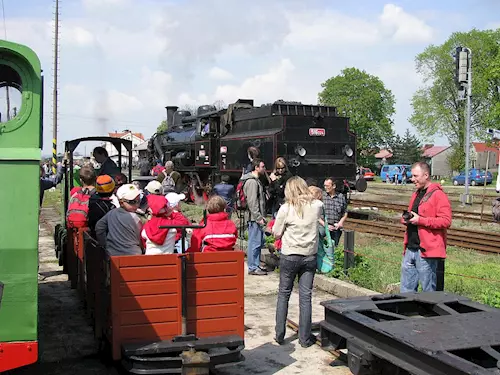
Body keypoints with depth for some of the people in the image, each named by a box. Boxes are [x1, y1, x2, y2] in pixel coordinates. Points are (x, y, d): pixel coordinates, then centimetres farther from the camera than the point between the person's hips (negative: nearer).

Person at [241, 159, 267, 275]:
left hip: (258, 217, 11)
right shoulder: (252, 182, -14)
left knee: (259, 242, 14)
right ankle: (253, 267, -1)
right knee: (255, 242, -6)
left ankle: (256, 265, 22)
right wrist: (258, 217, -21)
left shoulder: (256, 180, 20)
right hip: (255, 218, -11)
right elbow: (252, 202, -20)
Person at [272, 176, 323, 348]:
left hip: (289, 257, -2)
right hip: (310, 256, 2)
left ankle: (279, 335, 16)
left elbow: (276, 233, -7)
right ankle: (305, 338, 12)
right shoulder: (317, 205, -6)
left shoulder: (286, 208, -13)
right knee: (305, 296, 7)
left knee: (284, 294, 12)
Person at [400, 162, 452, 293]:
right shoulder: (416, 195, 19)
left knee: (428, 291, 1)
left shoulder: (438, 195, -9)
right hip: (410, 250, 8)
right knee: (406, 290, 12)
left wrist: (420, 220, -19)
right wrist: (406, 219, 8)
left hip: (426, 251, -8)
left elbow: (446, 221, -17)